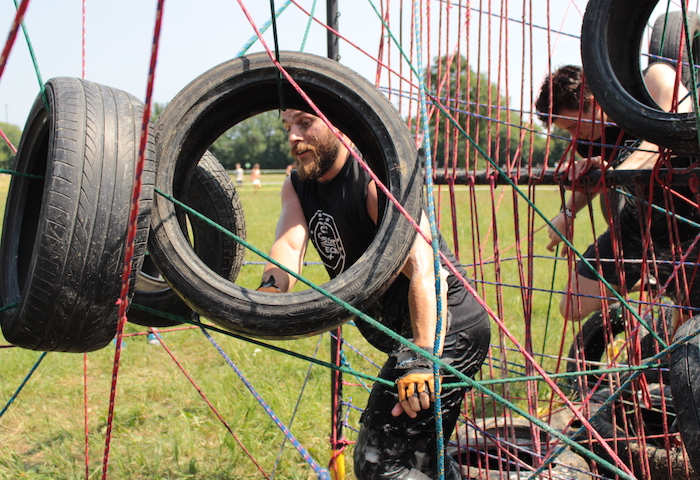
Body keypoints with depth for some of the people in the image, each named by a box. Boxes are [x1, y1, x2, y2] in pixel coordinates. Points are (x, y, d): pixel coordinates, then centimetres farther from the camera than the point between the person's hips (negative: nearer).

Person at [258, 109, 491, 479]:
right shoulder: (297, 187, 5)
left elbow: (423, 272, -32)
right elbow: (289, 244, -14)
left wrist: (421, 361, -44)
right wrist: (272, 288, -38)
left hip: (443, 326, -9)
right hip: (401, 333, 10)